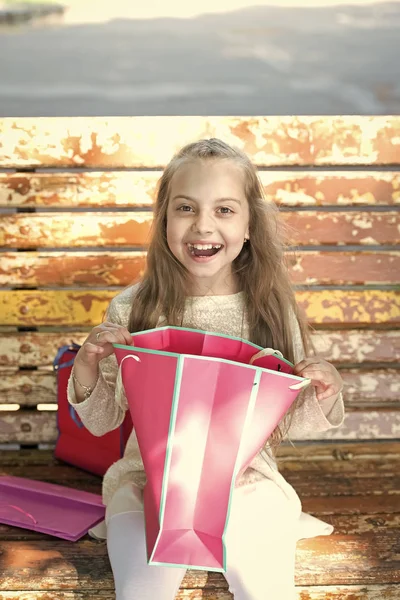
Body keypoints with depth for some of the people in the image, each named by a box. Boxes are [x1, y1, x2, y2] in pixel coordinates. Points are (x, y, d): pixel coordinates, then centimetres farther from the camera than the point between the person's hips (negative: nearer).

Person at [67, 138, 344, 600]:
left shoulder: (272, 311, -5)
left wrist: (322, 397, -15)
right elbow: (102, 422, 3)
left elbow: (288, 426, 6)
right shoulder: (132, 309, -7)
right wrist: (86, 369, -16)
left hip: (247, 483, 1)